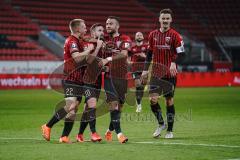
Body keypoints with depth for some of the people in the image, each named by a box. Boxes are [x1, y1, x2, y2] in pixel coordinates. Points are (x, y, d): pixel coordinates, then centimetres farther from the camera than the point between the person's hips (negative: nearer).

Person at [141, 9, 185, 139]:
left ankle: (170, 130, 13)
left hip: (170, 73, -3)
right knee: (153, 99, -10)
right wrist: (145, 70, 13)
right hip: (156, 73, 3)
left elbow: (181, 53, -10)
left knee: (169, 101, 2)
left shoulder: (175, 35, -4)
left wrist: (174, 63, -28)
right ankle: (161, 123, 13)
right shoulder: (153, 35, 8)